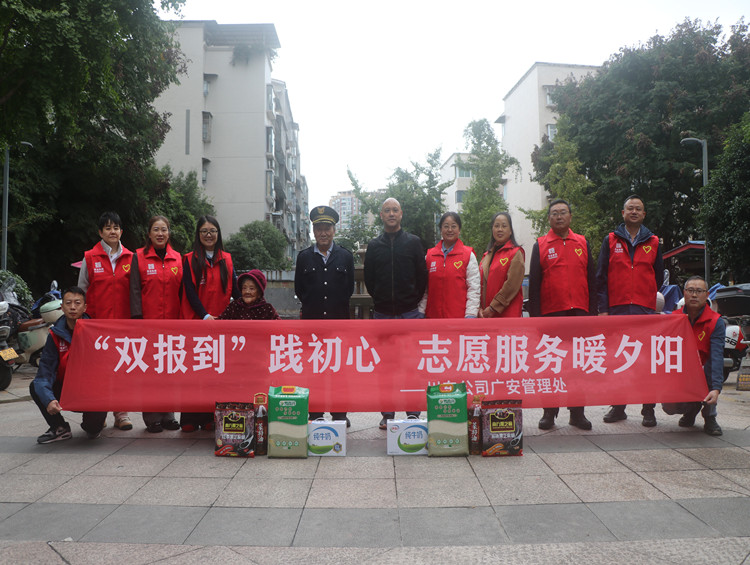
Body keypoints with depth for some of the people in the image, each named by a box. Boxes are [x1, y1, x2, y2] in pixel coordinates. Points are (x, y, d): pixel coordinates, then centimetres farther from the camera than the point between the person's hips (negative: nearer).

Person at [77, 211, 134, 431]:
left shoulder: (130, 258, 9)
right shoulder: (90, 258, 5)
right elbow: (82, 290, 8)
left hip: (123, 320, 1)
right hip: (96, 320, -1)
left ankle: (121, 412, 7)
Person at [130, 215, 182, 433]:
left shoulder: (177, 258, 10)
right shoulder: (139, 257, 2)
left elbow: (181, 289, 12)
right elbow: (135, 290, -2)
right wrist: (138, 318, -10)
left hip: (172, 322, 3)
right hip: (148, 321, -3)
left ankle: (167, 415, 17)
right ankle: (151, 418, 8)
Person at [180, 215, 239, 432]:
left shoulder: (226, 260, 12)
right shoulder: (190, 260, 4)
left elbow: (234, 289, 9)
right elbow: (190, 292, -4)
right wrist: (205, 315, -16)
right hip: (196, 322, -2)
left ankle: (211, 418, 11)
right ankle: (190, 419, 7)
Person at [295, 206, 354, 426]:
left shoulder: (346, 256, 8)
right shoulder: (304, 257, 8)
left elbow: (350, 288, 9)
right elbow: (299, 289, 9)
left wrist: (336, 304, 3)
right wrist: (312, 304, 3)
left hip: (339, 318, 0)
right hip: (311, 319, 0)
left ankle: (340, 414, 15)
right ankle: (315, 414, 11)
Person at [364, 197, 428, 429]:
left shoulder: (413, 242, 4)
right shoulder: (374, 245, 8)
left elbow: (422, 275, 5)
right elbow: (368, 278, 13)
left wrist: (413, 301, 5)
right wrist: (380, 300, 11)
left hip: (409, 313, -1)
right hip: (382, 313, 2)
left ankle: (413, 413, 8)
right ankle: (387, 414, 14)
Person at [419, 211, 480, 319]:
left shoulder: (469, 255, 3)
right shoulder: (429, 255, 11)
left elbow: (474, 289, -2)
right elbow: (424, 288, 11)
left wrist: (470, 315, -9)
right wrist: (421, 312, 5)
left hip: (460, 316, -2)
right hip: (433, 315, 2)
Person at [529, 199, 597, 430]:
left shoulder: (582, 243, 11)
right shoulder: (540, 245, 6)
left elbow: (591, 279, 11)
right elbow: (533, 283, 3)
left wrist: (593, 311, 4)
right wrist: (535, 315, -4)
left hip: (579, 313, 2)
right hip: (551, 313, -1)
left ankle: (577, 413, 14)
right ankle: (549, 413, 12)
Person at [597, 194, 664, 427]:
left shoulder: (653, 242, 12)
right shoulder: (611, 240, 9)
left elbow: (659, 276, 17)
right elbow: (601, 277, 5)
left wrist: (649, 300, 10)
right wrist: (603, 308, -2)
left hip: (646, 311, 0)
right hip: (617, 310, 0)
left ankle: (648, 409, 5)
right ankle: (618, 407, 13)